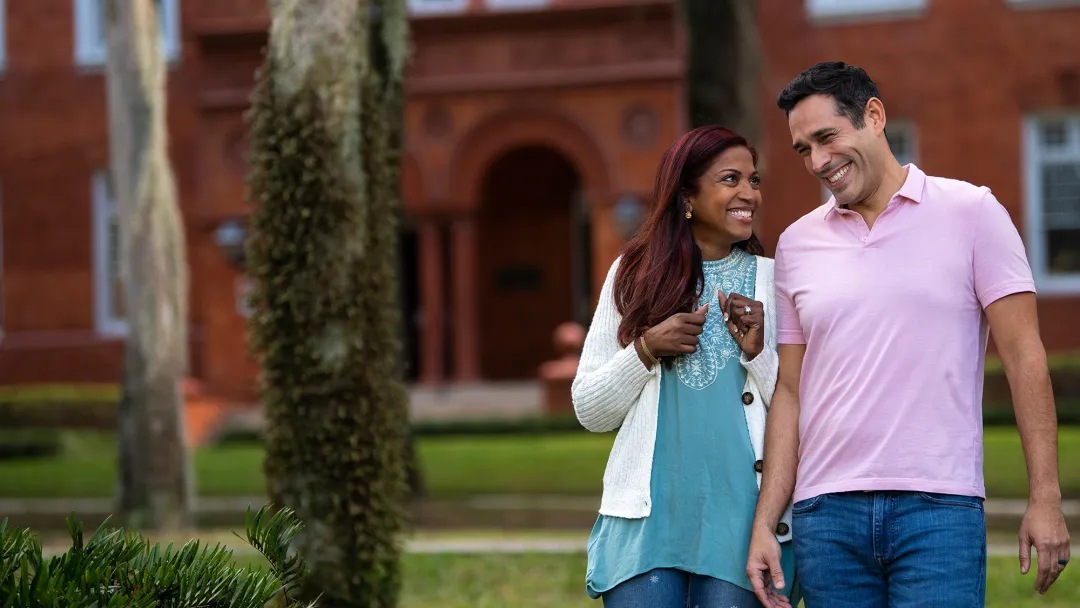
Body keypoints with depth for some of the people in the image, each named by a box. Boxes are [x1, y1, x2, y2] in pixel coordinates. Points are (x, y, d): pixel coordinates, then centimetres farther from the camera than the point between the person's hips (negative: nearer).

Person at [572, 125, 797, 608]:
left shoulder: (773, 282, 6)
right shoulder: (633, 276, 8)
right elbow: (589, 410, 8)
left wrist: (757, 351, -10)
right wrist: (647, 348, -7)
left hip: (741, 514, 0)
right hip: (649, 514, 0)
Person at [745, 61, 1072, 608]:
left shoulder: (971, 213, 2)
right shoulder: (797, 244, 12)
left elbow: (1024, 357, 0)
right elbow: (790, 392, 13)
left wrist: (1045, 499, -6)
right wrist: (764, 523, 5)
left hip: (939, 507, -3)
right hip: (825, 515, 3)